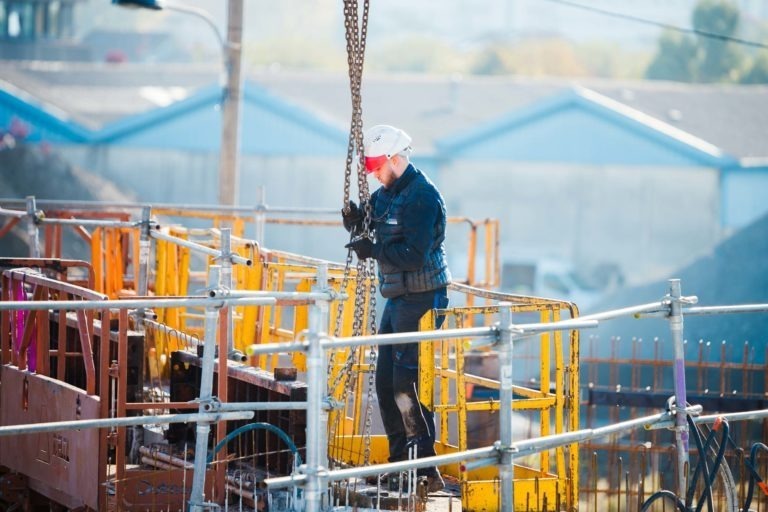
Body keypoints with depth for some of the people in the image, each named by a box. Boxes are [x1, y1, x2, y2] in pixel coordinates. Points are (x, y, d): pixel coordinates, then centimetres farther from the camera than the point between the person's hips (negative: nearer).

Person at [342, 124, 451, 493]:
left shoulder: (423, 196, -17)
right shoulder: (386, 193, 12)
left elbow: (413, 254, -24)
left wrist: (373, 250, -20)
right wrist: (355, 219, -5)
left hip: (423, 300, -10)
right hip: (397, 298, 10)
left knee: (407, 383, -14)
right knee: (385, 380, 11)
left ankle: (426, 469, -12)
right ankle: (399, 461, 19)